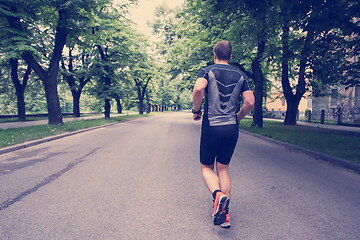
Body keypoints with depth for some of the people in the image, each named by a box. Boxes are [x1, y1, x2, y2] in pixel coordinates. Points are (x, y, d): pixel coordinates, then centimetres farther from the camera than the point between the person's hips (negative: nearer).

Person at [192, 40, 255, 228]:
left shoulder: (207, 71, 0)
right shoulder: (240, 75, 10)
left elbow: (198, 88, -22)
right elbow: (250, 102, 2)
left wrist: (196, 110, -7)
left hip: (211, 126, -3)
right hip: (232, 128, 4)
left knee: (206, 167, 13)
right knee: (223, 169, 14)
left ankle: (218, 195, -14)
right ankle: (224, 214, 13)